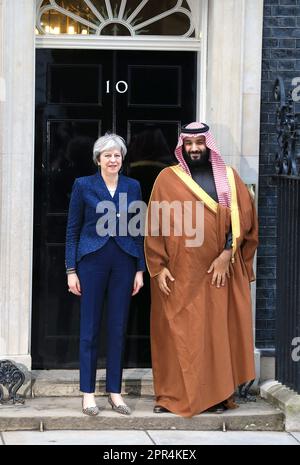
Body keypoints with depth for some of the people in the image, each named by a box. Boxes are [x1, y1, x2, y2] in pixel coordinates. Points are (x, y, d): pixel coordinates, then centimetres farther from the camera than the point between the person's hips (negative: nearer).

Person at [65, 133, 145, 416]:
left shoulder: (132, 187, 9)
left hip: (124, 262, 2)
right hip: (92, 260, -2)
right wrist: (71, 270, -3)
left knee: (118, 328, 5)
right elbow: (72, 229, 2)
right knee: (90, 328, 1)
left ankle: (115, 391, 13)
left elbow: (138, 230, 10)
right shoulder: (83, 185, 2)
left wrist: (140, 269, 5)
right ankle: (88, 393, 8)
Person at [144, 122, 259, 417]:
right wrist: (158, 267, -7)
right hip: (178, 272, -1)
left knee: (218, 331, 2)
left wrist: (227, 254, -11)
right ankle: (172, 396, 6)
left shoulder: (228, 177, 7)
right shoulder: (167, 178, 3)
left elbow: (242, 217, 0)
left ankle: (217, 394, 8)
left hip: (219, 270, 1)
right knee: (176, 333, 0)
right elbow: (154, 225, 1)